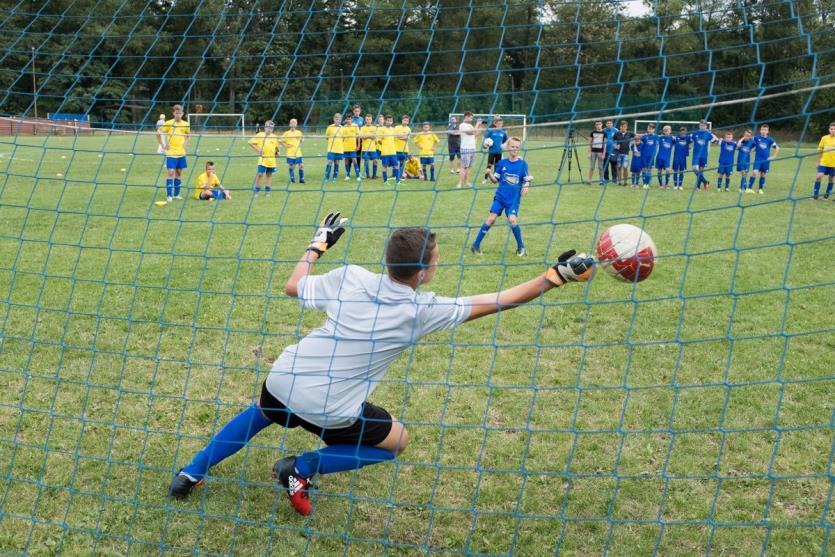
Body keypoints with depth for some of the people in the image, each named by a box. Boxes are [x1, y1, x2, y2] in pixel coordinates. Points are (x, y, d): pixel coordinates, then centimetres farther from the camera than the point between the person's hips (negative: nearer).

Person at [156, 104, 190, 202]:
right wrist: (163, 145, -7)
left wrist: (186, 144, 10)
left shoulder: (185, 124, 4)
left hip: (181, 153, 4)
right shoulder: (169, 123, -8)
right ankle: (169, 195, -5)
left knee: (179, 172, 9)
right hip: (171, 153, -4)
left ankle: (176, 194, 18)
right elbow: (158, 133, -4)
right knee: (170, 173, -8)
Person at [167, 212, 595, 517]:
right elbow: (497, 302, -12)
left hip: (281, 383, 5)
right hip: (330, 411, -4)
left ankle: (191, 474, 37)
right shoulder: (422, 310, -15)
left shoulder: (350, 277, -7)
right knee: (397, 441, 18)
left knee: (260, 414, 37)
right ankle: (300, 470, 9)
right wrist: (556, 276, -8)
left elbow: (293, 287, 8)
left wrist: (319, 243, 19)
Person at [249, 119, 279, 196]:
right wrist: (258, 150, -9)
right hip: (263, 159, -4)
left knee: (269, 175, 8)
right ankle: (257, 191, 2)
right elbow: (251, 143, -4)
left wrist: (277, 152, 7)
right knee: (260, 174, -8)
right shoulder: (260, 135, -4)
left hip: (271, 160, 4)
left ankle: (267, 191, 16)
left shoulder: (274, 137, 8)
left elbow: (276, 146, 24)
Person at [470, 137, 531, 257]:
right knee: (491, 218, -7)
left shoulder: (522, 164, -2)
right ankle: (476, 245, 1)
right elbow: (495, 180, 7)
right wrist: (489, 174, -11)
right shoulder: (502, 163, 2)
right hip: (500, 197, 2)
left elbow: (527, 180, 2)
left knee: (512, 220, -17)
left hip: (514, 199, -1)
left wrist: (526, 186, -19)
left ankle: (521, 248, 2)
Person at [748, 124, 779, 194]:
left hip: (766, 160, 1)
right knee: (755, 172, -16)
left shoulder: (770, 139, -1)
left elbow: (777, 148, 4)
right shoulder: (756, 138, -2)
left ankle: (760, 189, 20)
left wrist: (774, 156, 0)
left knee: (763, 174, 8)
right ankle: (749, 188, -12)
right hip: (758, 159, -1)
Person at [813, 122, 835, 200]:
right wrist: (818, 162, 6)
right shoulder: (824, 138, 0)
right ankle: (815, 194, -4)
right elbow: (820, 151, 6)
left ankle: (827, 194, 23)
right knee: (819, 176, -14)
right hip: (823, 162, 0)